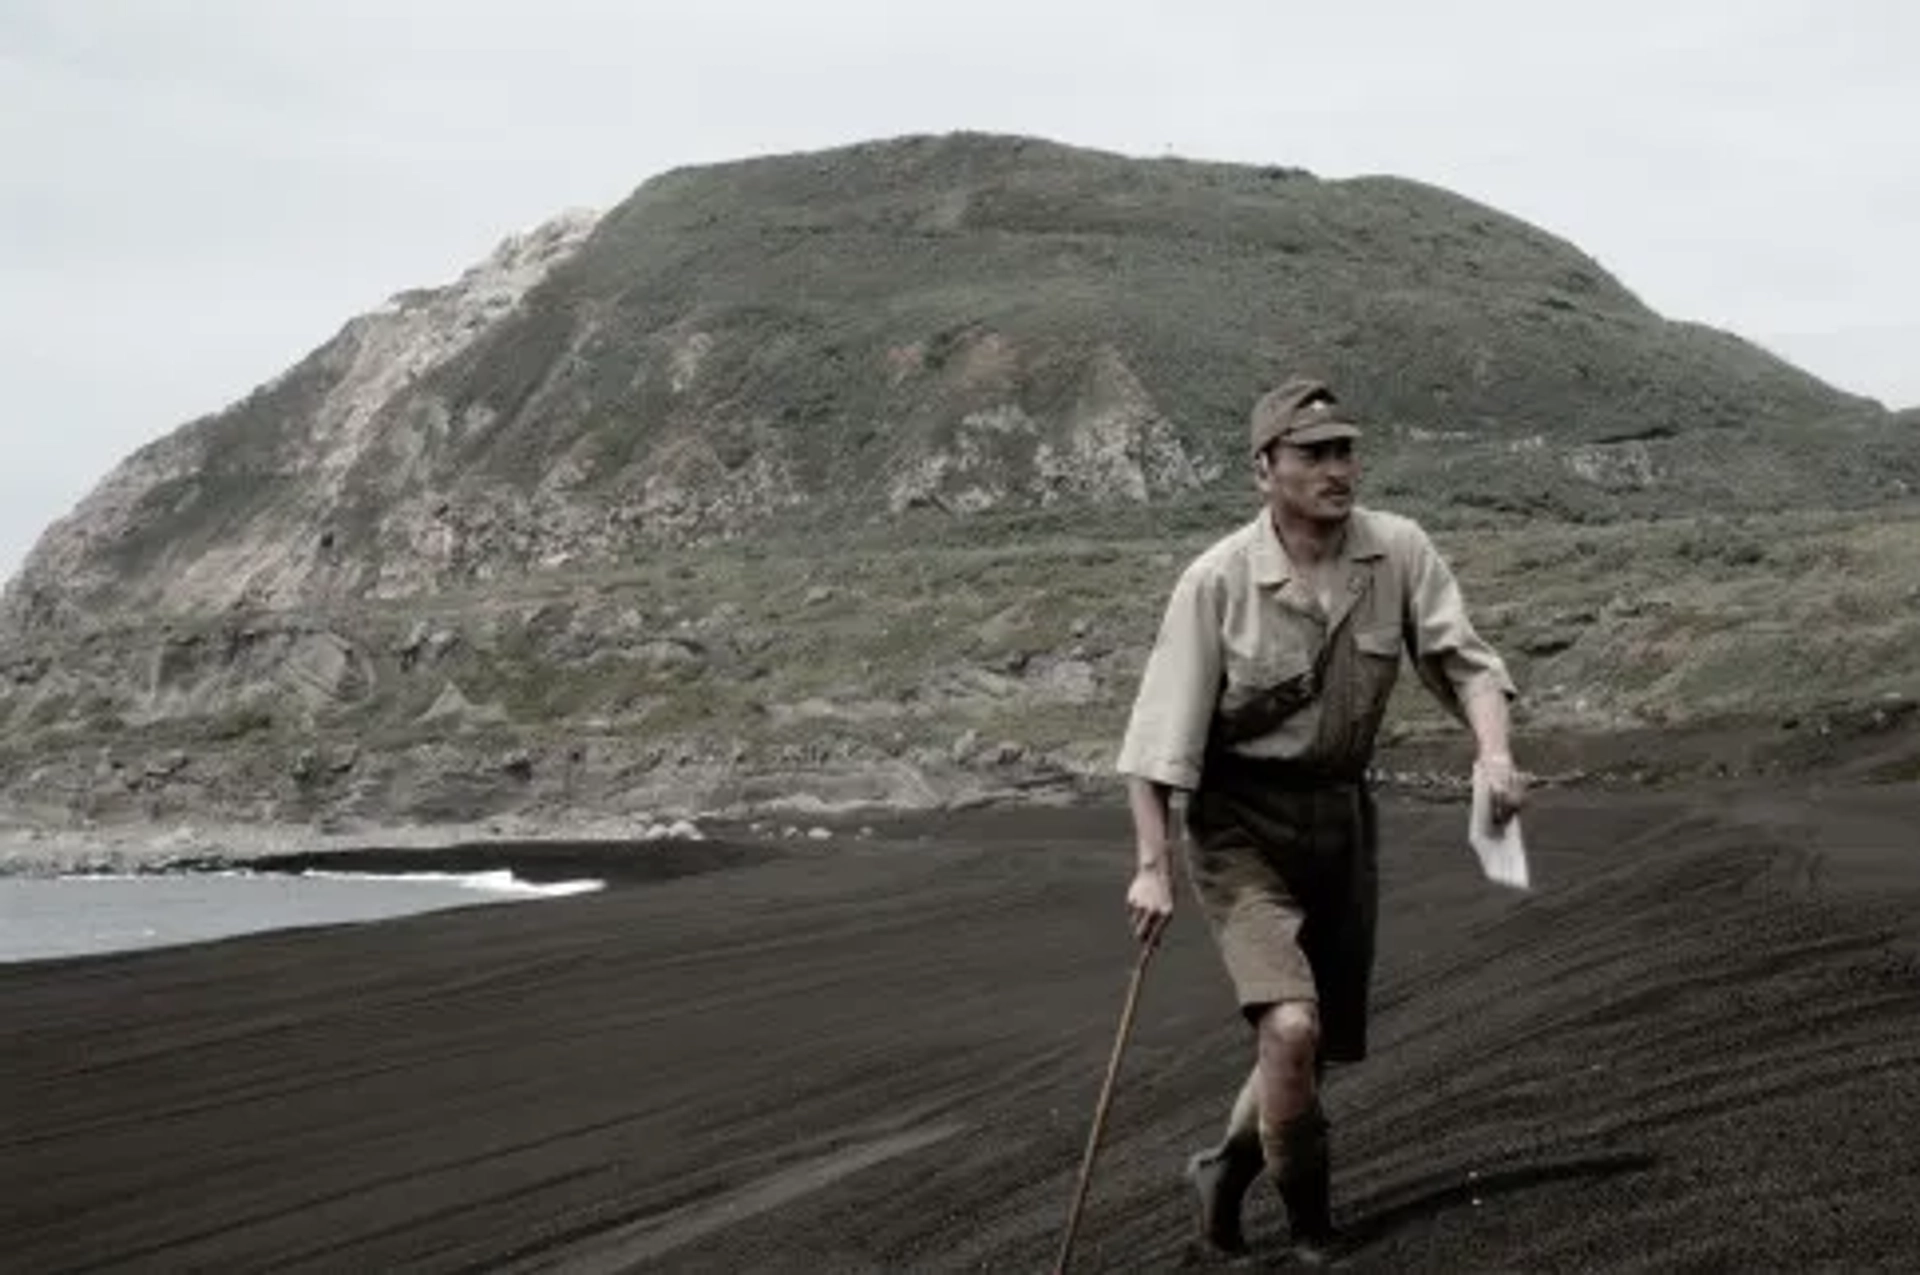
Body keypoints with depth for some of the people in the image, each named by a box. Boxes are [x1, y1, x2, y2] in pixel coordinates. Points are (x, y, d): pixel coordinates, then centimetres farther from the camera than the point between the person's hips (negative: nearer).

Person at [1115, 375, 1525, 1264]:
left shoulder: (1400, 552, -6)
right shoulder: (1217, 581, -14)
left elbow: (1464, 659, -3)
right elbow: (1161, 736, -11)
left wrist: (1493, 753, -23)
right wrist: (1152, 867, -15)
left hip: (1342, 815, 5)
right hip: (1240, 823, -4)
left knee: (1322, 1048, 12)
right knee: (1290, 1027, -22)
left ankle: (1225, 1173, 40)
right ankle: (1310, 1229, 0)